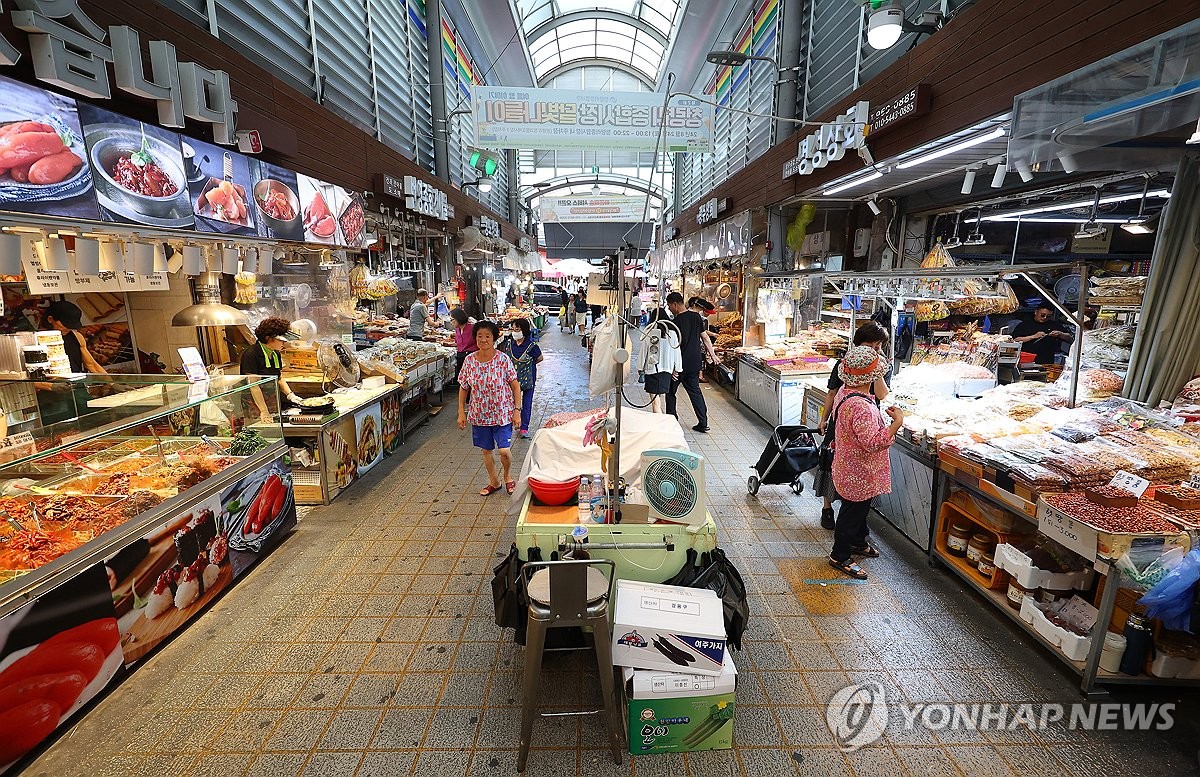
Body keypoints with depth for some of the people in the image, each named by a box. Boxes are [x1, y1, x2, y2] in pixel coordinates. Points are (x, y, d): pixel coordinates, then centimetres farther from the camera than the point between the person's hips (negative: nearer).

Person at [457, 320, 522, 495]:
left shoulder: (503, 359, -12)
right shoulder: (469, 360, -3)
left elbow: (515, 385, -7)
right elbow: (463, 388, 5)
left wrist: (517, 410, -10)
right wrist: (461, 413, 3)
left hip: (502, 413, -3)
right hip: (480, 414, 3)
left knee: (504, 450, -9)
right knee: (486, 450, 14)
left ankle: (508, 476, 23)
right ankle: (494, 482, 36)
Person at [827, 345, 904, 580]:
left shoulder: (845, 391, -2)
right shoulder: (861, 406, -34)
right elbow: (873, 442, -32)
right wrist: (897, 422, -26)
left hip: (851, 468, 10)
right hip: (858, 475, -10)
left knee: (860, 508, 28)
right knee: (852, 512, 8)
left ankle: (857, 543, 49)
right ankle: (839, 556, 25)